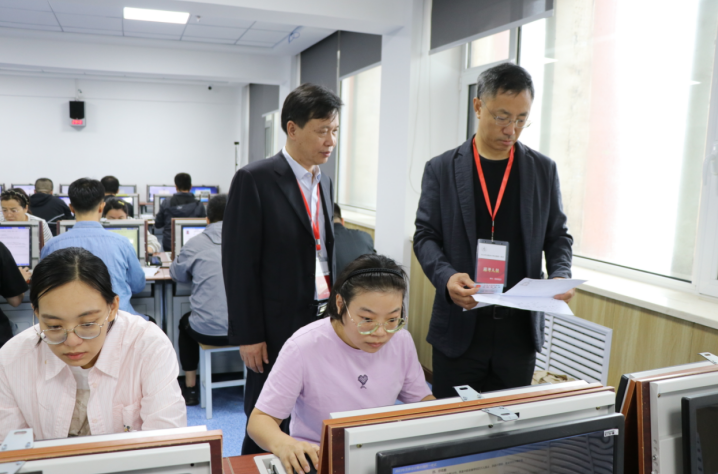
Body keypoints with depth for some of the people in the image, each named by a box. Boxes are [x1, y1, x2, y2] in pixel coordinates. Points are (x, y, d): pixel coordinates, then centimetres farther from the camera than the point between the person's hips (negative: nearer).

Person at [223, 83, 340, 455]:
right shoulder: (254, 180, -12)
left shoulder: (324, 182, 10)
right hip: (278, 326, -6)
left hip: (323, 321, 6)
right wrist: (248, 335, -12)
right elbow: (239, 264, -12)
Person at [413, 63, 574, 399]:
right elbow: (425, 236, -1)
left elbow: (558, 235, 11)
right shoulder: (442, 169, 1)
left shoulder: (543, 170, 6)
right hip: (460, 328, -1)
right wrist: (446, 276, -19)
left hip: (519, 331, 2)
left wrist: (560, 275, -9)